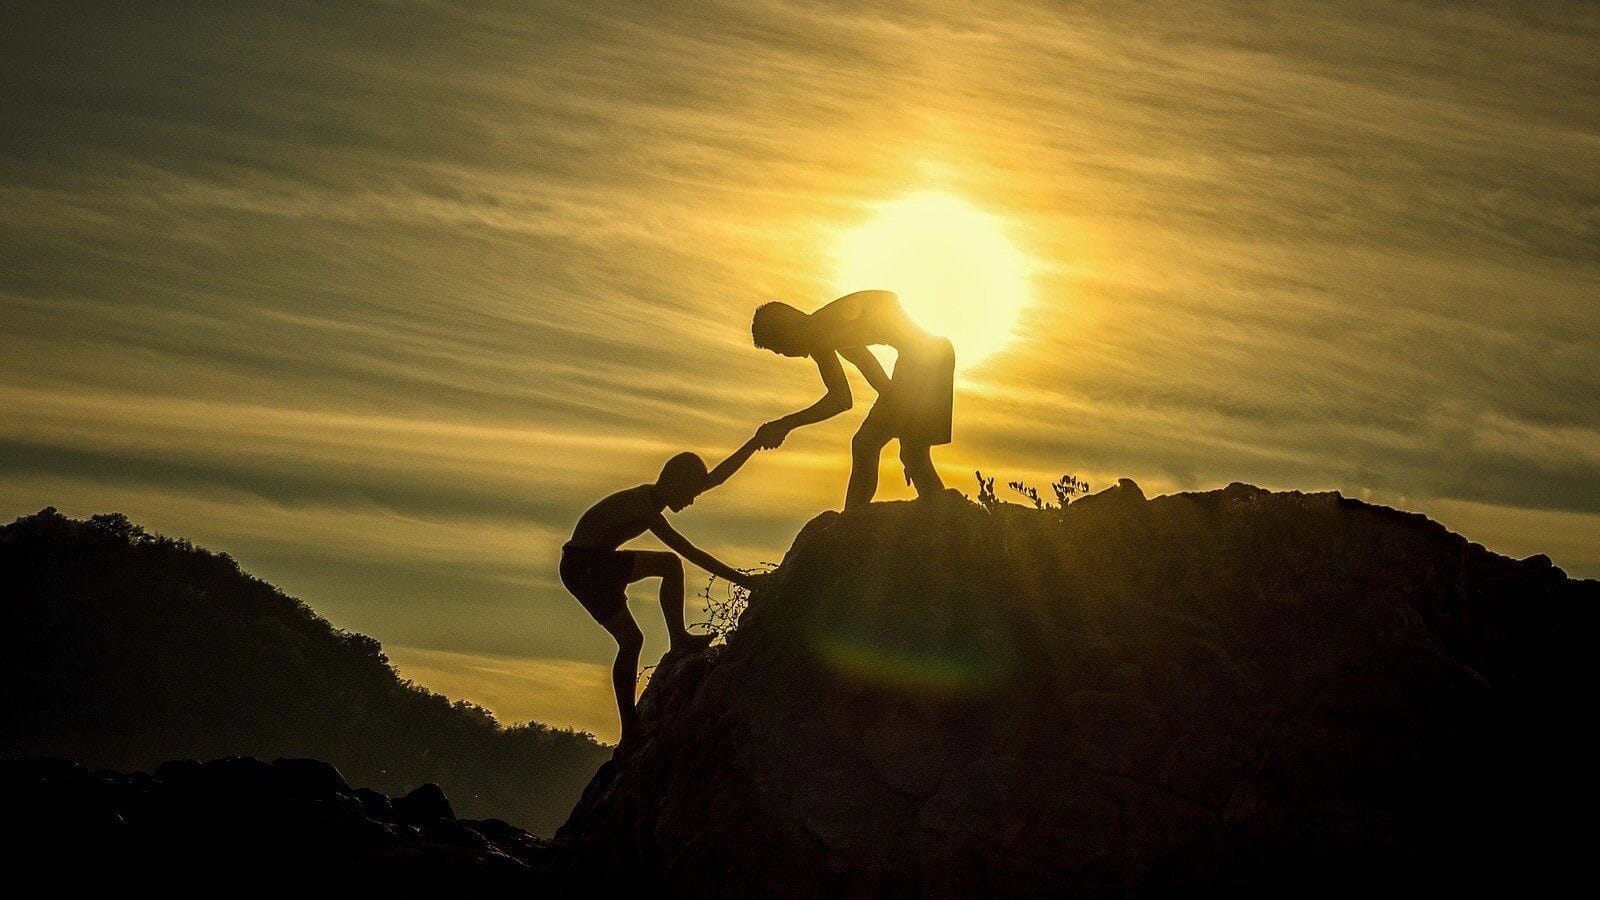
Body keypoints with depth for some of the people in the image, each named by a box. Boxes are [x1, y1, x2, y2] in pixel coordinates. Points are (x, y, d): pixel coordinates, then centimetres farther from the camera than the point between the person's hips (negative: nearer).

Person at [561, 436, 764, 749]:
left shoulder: (651, 497, 3)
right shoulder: (643, 507, -25)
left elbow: (716, 477, 9)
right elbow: (692, 553, -29)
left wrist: (755, 443, 5)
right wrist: (740, 579, -30)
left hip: (603, 562, 10)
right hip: (582, 568, -10)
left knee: (670, 564, 10)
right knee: (631, 640, -12)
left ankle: (679, 642, 9)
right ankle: (630, 732, -7)